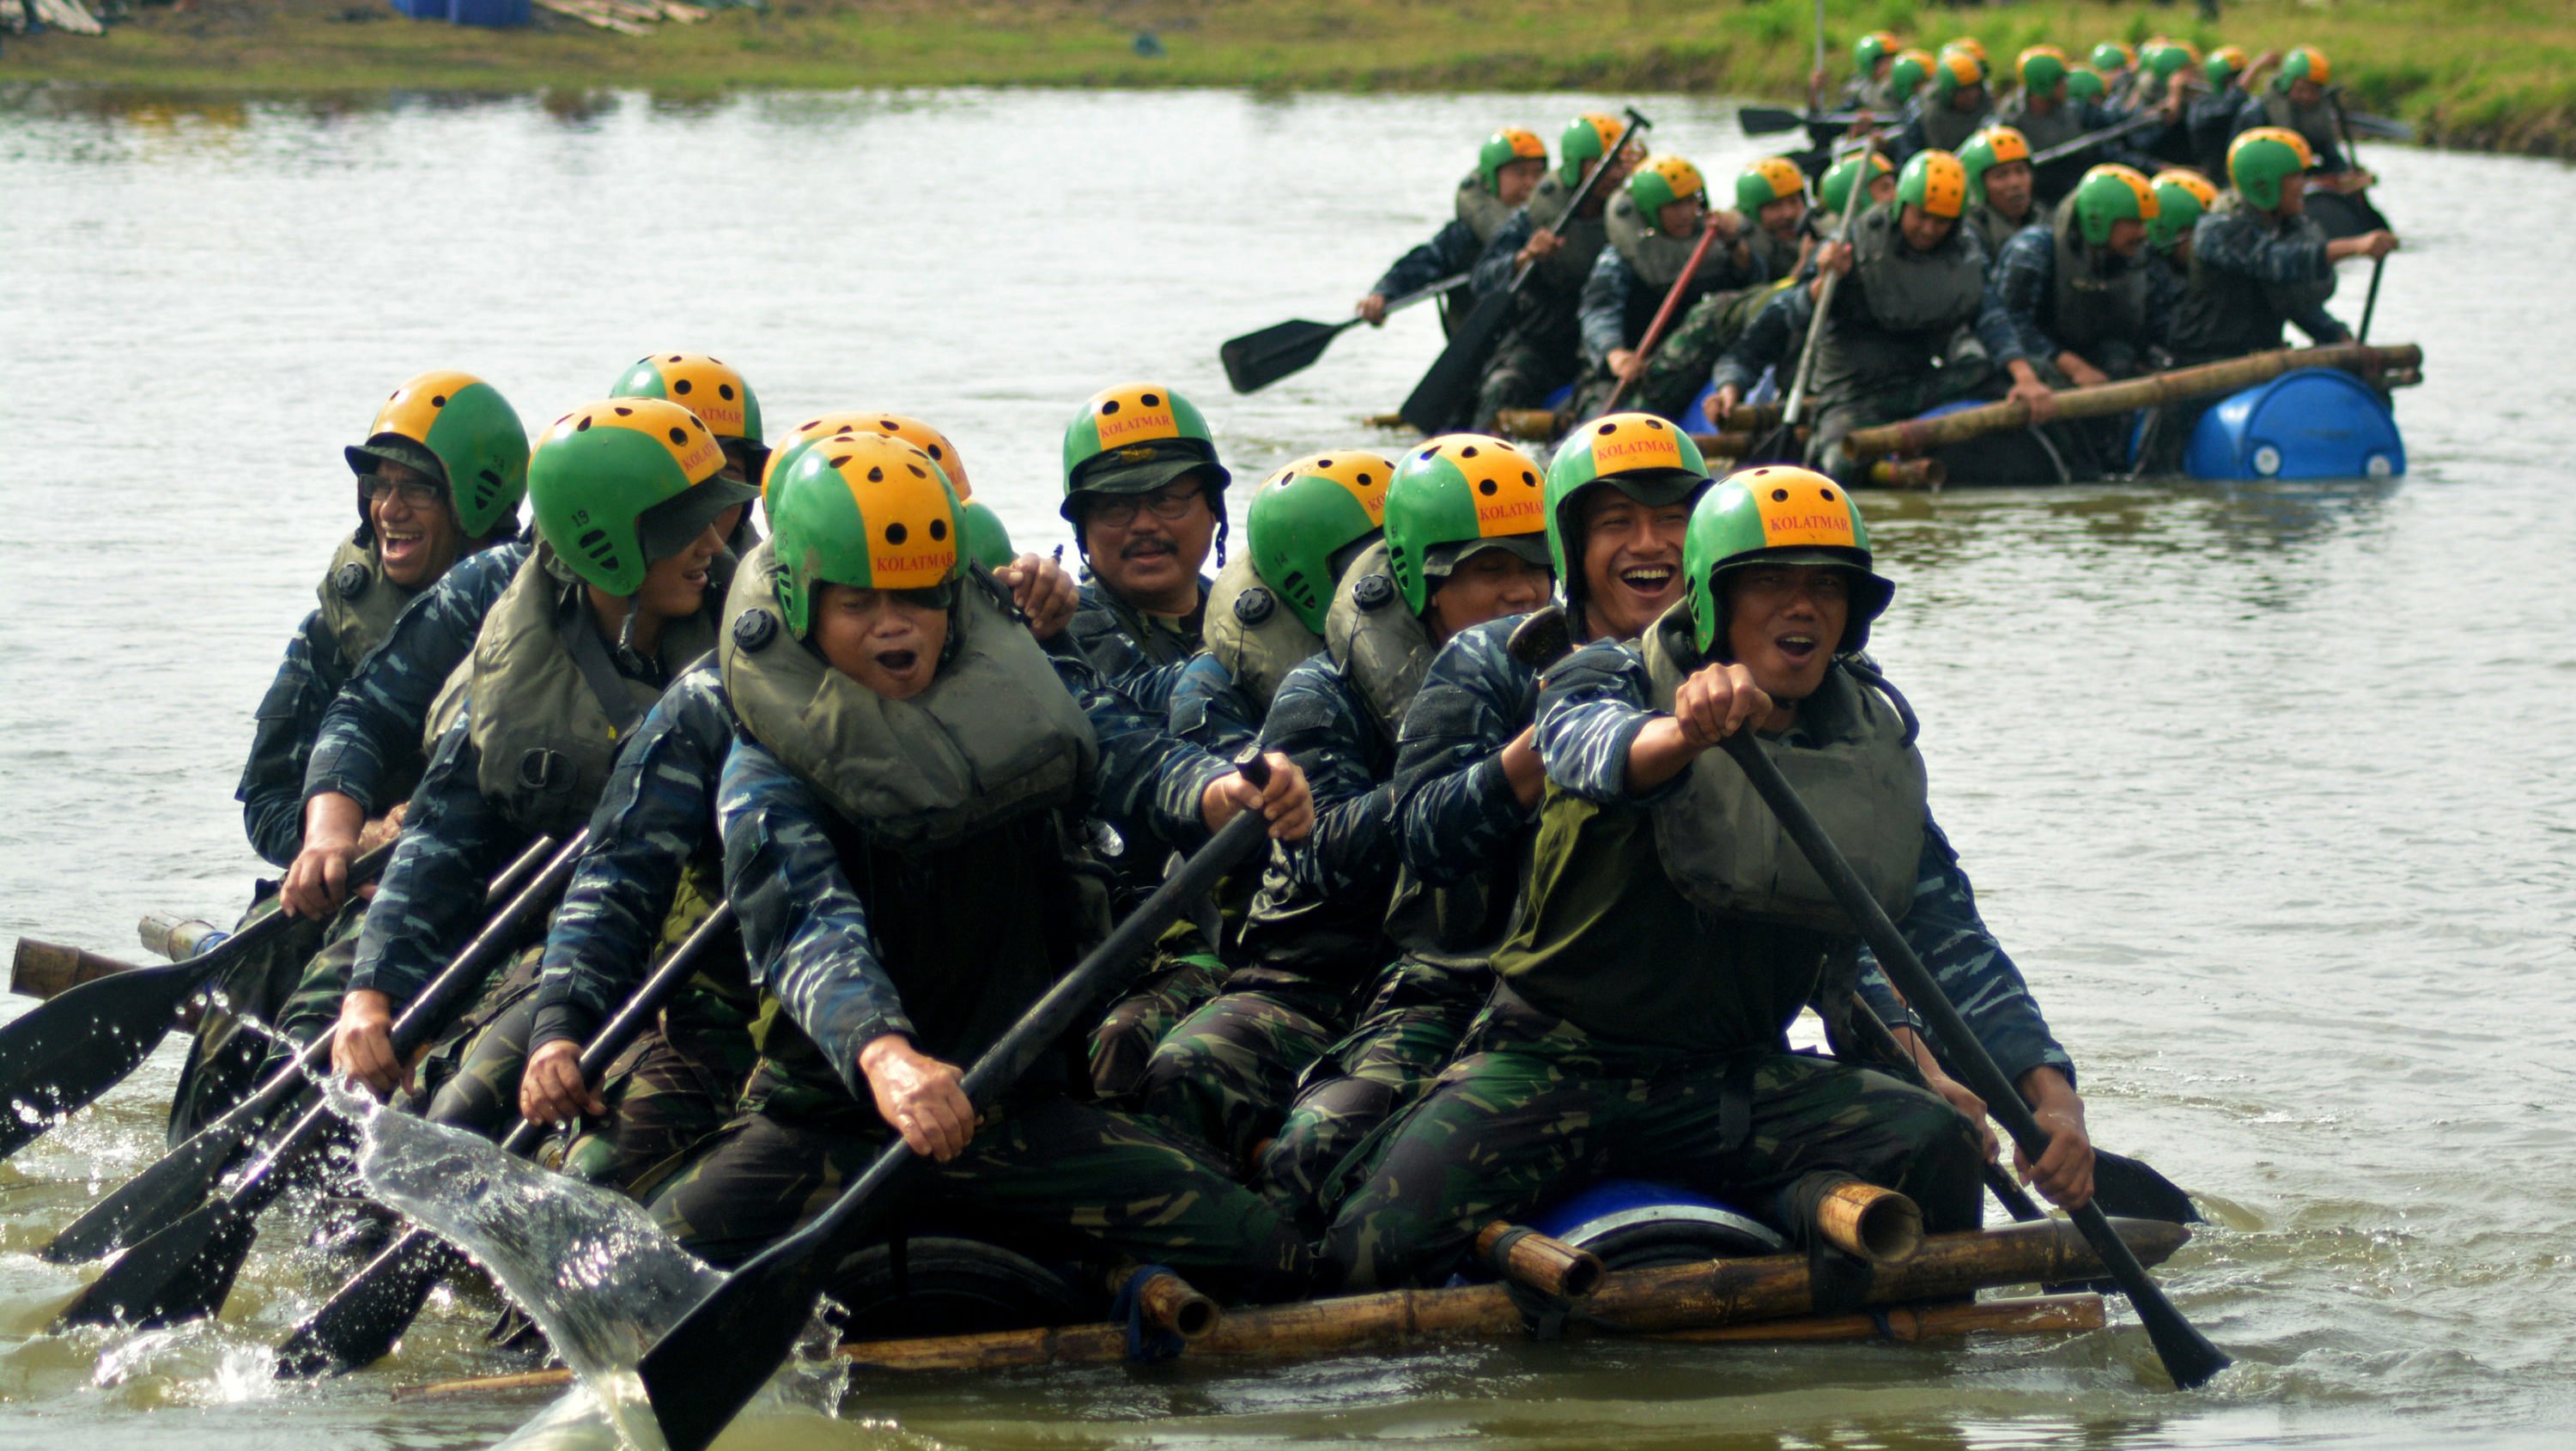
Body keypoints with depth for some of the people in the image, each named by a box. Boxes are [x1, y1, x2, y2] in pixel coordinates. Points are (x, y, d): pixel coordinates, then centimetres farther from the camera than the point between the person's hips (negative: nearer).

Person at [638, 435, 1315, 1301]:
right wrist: (883, 1055, -48)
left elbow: (1136, 759, -16)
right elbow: (812, 929, -27)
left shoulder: (1026, 696, 2)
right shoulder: (770, 776, -10)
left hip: (1016, 1114, 3)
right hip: (828, 1122, -3)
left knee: (1261, 1255, -12)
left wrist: (1223, 794, -41)